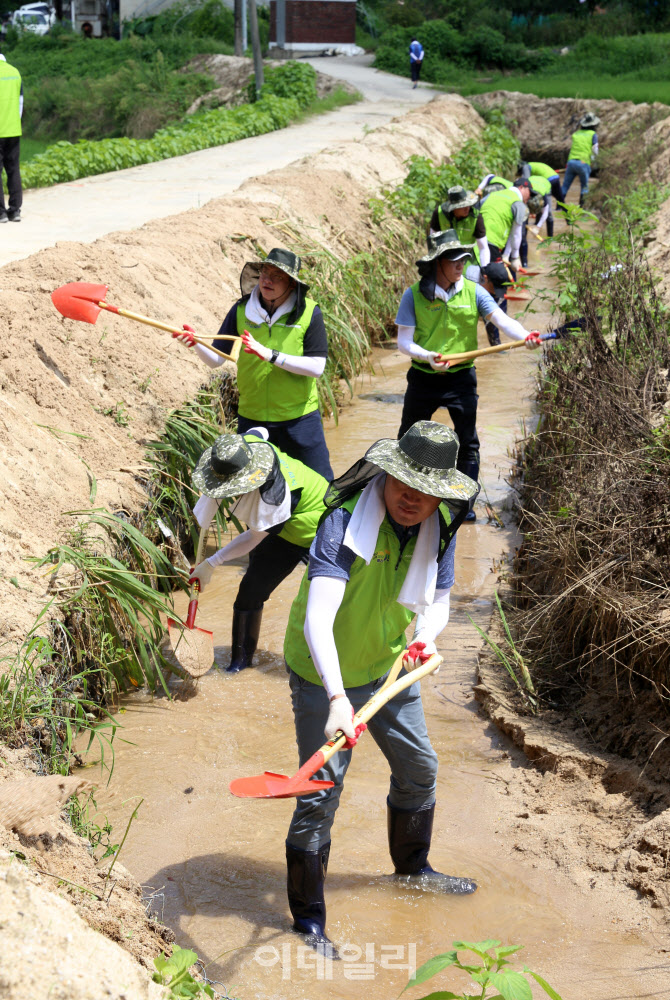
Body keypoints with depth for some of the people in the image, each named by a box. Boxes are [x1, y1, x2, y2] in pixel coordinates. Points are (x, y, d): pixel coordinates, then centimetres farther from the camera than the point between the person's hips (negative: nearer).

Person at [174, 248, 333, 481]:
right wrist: (196, 343, -22)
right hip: (251, 418, 2)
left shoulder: (309, 313, -7)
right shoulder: (242, 310, -1)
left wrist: (269, 355, -23)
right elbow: (216, 359, -1)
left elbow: (317, 367, -15)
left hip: (299, 418, -2)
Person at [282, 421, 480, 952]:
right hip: (325, 675, -6)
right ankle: (308, 917, 11)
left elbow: (438, 600, 0)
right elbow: (317, 618, -42)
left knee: (419, 768, 19)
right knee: (321, 792, -6)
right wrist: (338, 698, -53)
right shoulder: (346, 522, -32)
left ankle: (413, 868, 46)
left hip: (389, 667, 7)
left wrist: (425, 636, -24)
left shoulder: (440, 527, -11)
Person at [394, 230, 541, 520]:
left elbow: (501, 320, -15)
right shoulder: (414, 295, -8)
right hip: (423, 377, 0)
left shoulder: (472, 291, -4)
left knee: (467, 441, 1)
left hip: (461, 377, 0)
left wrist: (525, 336, -35)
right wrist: (428, 356, -28)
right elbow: (403, 341, -9)